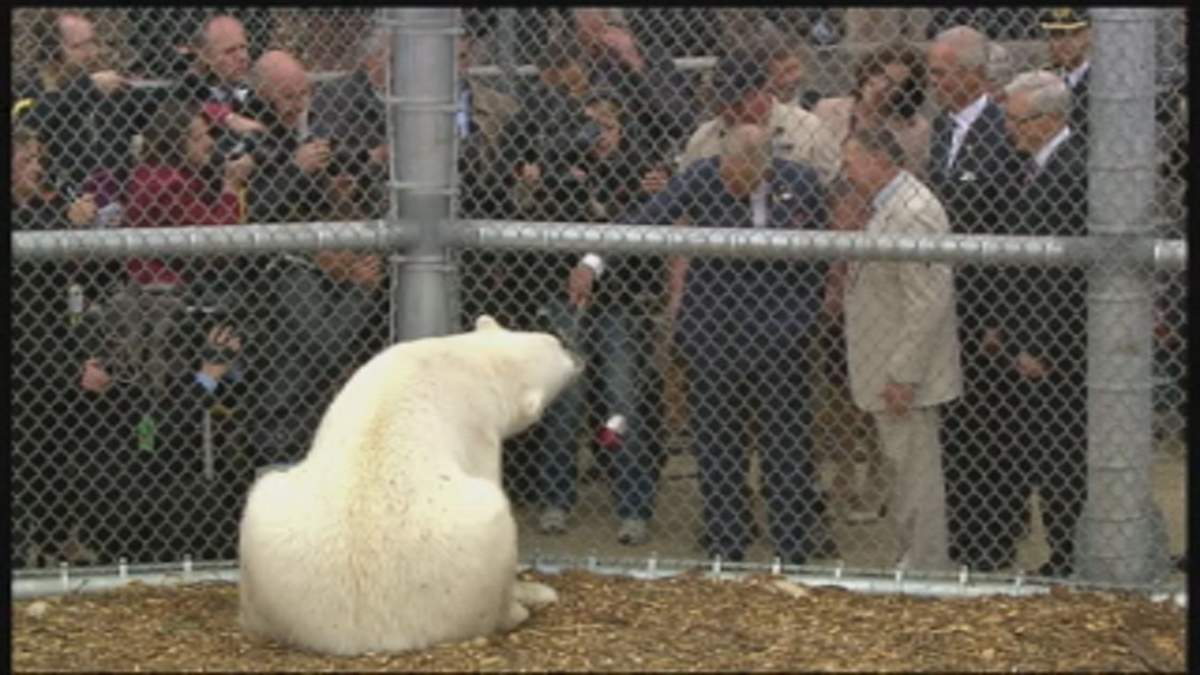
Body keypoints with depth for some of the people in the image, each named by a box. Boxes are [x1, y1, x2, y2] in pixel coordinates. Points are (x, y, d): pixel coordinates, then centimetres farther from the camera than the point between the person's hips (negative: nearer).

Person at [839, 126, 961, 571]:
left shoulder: (913, 215, -21)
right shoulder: (889, 207, 12)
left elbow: (928, 303, -24)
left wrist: (902, 376, -23)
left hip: (906, 377, -10)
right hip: (887, 371, 10)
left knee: (916, 475, -3)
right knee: (909, 472, 16)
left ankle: (925, 569, 3)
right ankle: (916, 563, 24)